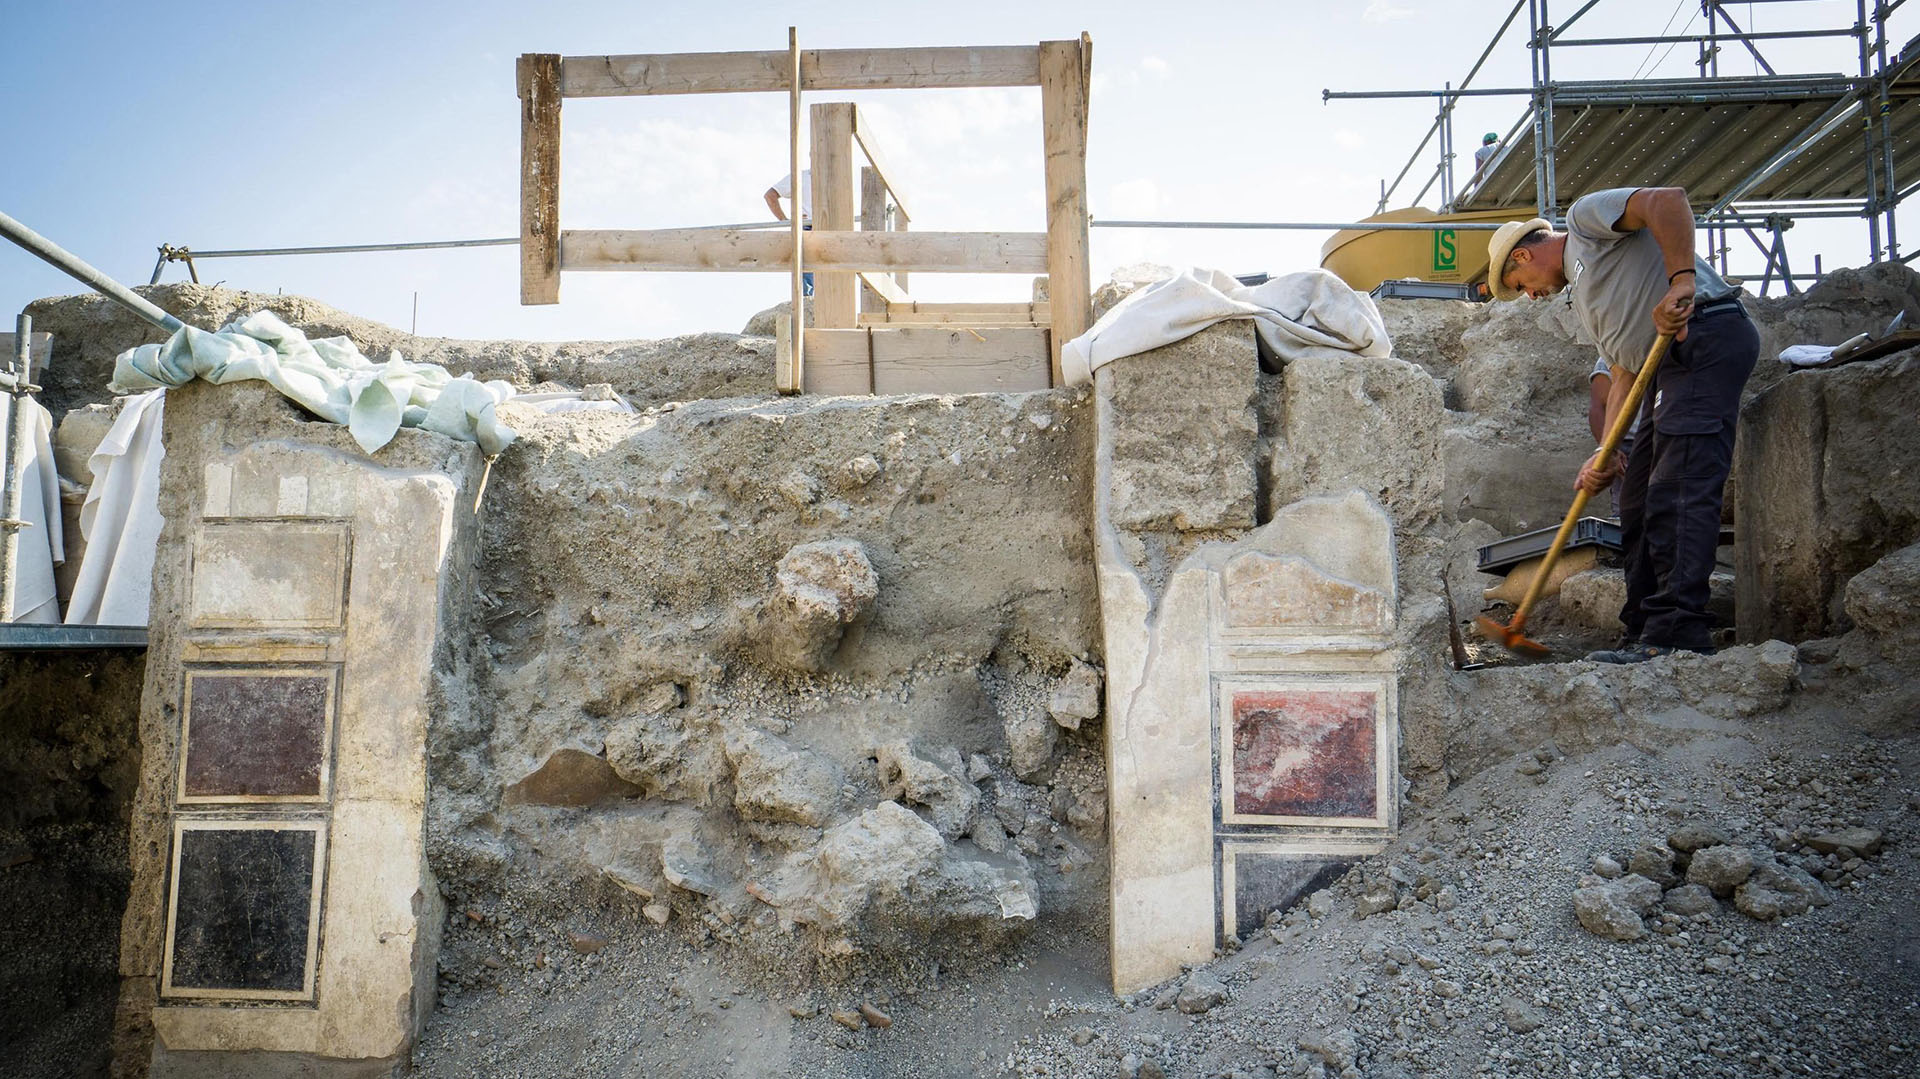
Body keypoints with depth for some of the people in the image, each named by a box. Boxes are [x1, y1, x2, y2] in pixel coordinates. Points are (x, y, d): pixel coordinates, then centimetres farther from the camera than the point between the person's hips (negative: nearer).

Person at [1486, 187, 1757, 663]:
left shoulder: (1585, 215, 6)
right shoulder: (1580, 295, 29)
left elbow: (1668, 200, -13)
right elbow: (1622, 373, 20)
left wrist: (1680, 280, -24)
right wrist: (1606, 453, 8)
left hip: (1706, 335, -10)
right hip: (1670, 363, 10)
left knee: (1678, 491, -16)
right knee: (1640, 501, 9)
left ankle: (1677, 633, -18)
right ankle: (1645, 632, 13)